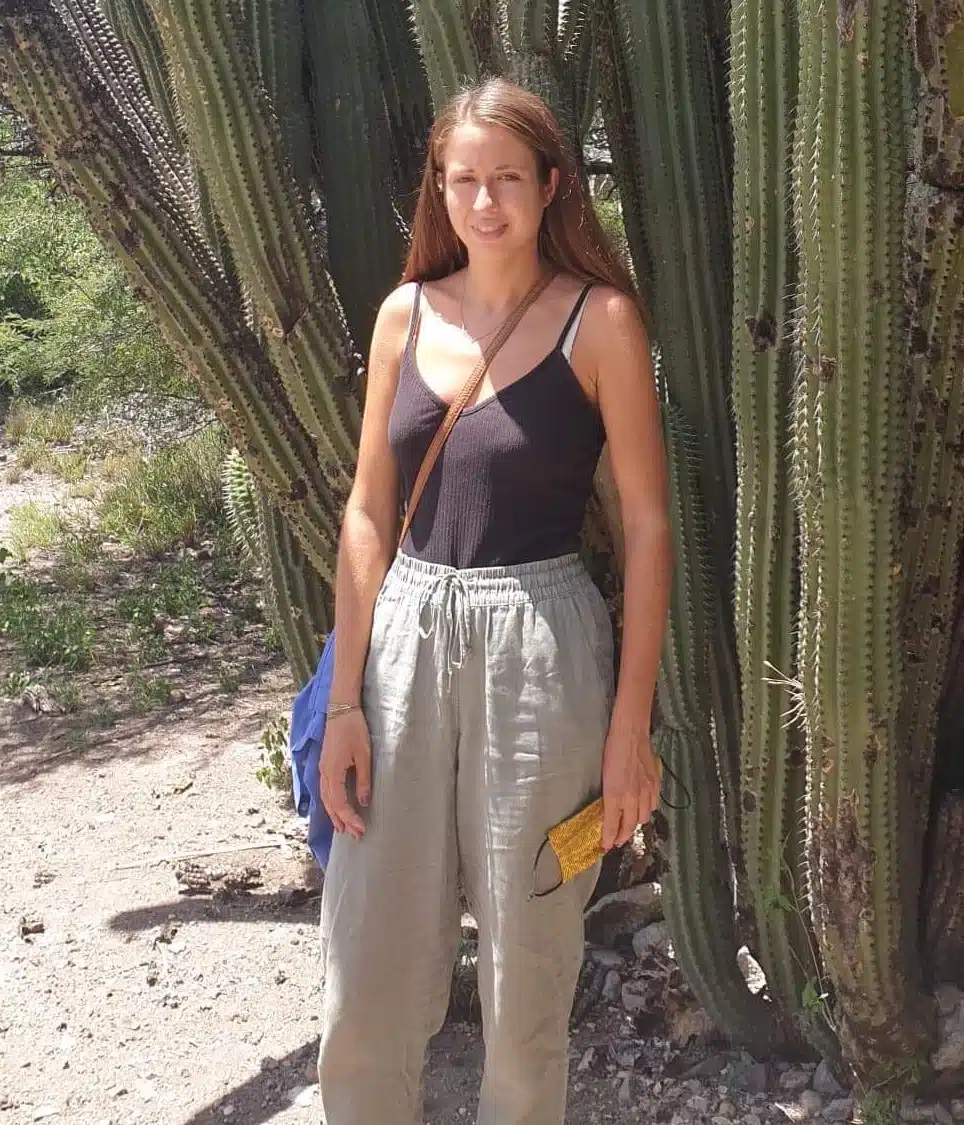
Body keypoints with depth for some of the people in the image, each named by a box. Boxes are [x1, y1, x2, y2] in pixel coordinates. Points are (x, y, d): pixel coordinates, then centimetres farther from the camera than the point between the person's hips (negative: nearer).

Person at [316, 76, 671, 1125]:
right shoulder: (407, 314, 6)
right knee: (368, 970, 9)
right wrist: (344, 702, 2)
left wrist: (631, 721, -8)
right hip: (409, 642, 3)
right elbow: (368, 513, 6)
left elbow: (647, 523, -5)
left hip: (541, 652, -3)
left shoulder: (599, 319, -4)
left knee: (526, 968, 10)